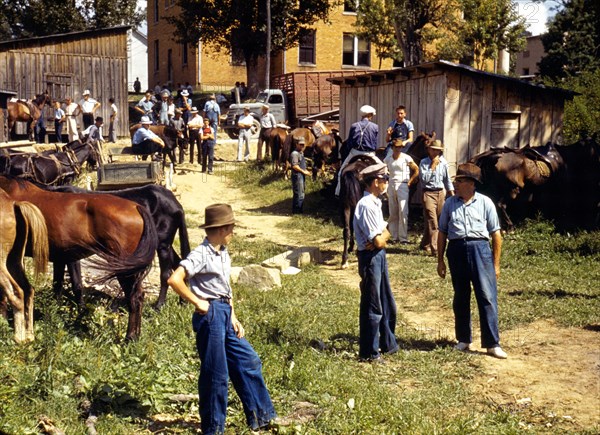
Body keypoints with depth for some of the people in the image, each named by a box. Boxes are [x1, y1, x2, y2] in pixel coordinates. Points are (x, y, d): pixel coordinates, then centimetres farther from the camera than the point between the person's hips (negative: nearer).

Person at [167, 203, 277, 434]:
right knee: (215, 373, -1)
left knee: (248, 361, 12)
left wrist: (233, 318, 14)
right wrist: (198, 303, -17)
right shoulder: (201, 255, -15)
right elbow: (174, 279, -25)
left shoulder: (223, 254, 12)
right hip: (210, 315, -9)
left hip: (225, 314, 9)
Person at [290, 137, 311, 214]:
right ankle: (297, 211, -6)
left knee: (300, 194, 14)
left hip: (302, 176, 10)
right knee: (299, 195, -10)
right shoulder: (295, 153, -13)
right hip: (297, 175, -10)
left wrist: (305, 171, 11)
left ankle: (295, 210, 21)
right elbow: (294, 166, -21)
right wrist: (303, 171, -16)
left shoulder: (301, 153, 19)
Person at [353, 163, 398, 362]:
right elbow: (378, 241, -22)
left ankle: (388, 344, 34)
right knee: (372, 307, 0)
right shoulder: (367, 206, -21)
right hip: (370, 258, -10)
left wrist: (382, 236, -11)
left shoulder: (375, 203, 10)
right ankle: (369, 352, 11)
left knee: (387, 304, 19)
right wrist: (383, 236, -2)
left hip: (379, 256, 10)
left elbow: (385, 233, 9)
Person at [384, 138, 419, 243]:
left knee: (403, 212, -9)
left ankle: (403, 237, -6)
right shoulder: (387, 159, 7)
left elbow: (416, 170, 2)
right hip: (391, 186, 4)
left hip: (402, 186, -4)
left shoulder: (406, 158, -3)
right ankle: (394, 237, 13)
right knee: (392, 214, 6)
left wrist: (410, 182, -4)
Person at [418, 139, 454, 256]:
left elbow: (447, 179, 16)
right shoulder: (424, 162, -4)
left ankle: (425, 244, 31)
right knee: (432, 222, -11)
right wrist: (433, 166, -14)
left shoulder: (443, 162, 8)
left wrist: (452, 194, 14)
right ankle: (435, 249, -15)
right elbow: (424, 179, -15)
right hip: (428, 193, -5)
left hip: (440, 193, 5)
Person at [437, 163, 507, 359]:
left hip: (480, 249, -2)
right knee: (460, 298, 10)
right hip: (457, 249, 3)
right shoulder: (450, 203, 9)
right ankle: (463, 340, 23)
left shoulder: (485, 203, 2)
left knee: (487, 296, -7)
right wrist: (440, 261, 11)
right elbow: (442, 233, 14)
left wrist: (496, 264, 2)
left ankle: (492, 344, -4)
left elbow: (496, 235, 4)